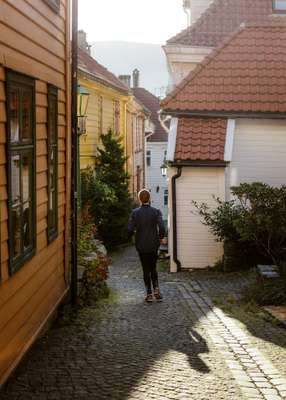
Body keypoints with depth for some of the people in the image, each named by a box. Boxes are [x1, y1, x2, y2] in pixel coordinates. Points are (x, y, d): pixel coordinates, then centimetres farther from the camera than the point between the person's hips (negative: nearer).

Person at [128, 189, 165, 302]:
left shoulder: (135, 213, -8)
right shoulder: (156, 212, -8)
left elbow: (130, 229, -13)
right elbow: (161, 228, -16)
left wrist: (132, 234, 11)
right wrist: (160, 237, 4)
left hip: (141, 245, 0)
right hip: (153, 245, 0)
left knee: (146, 269, 10)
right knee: (153, 268, 16)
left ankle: (149, 294, 8)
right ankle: (156, 289, -1)